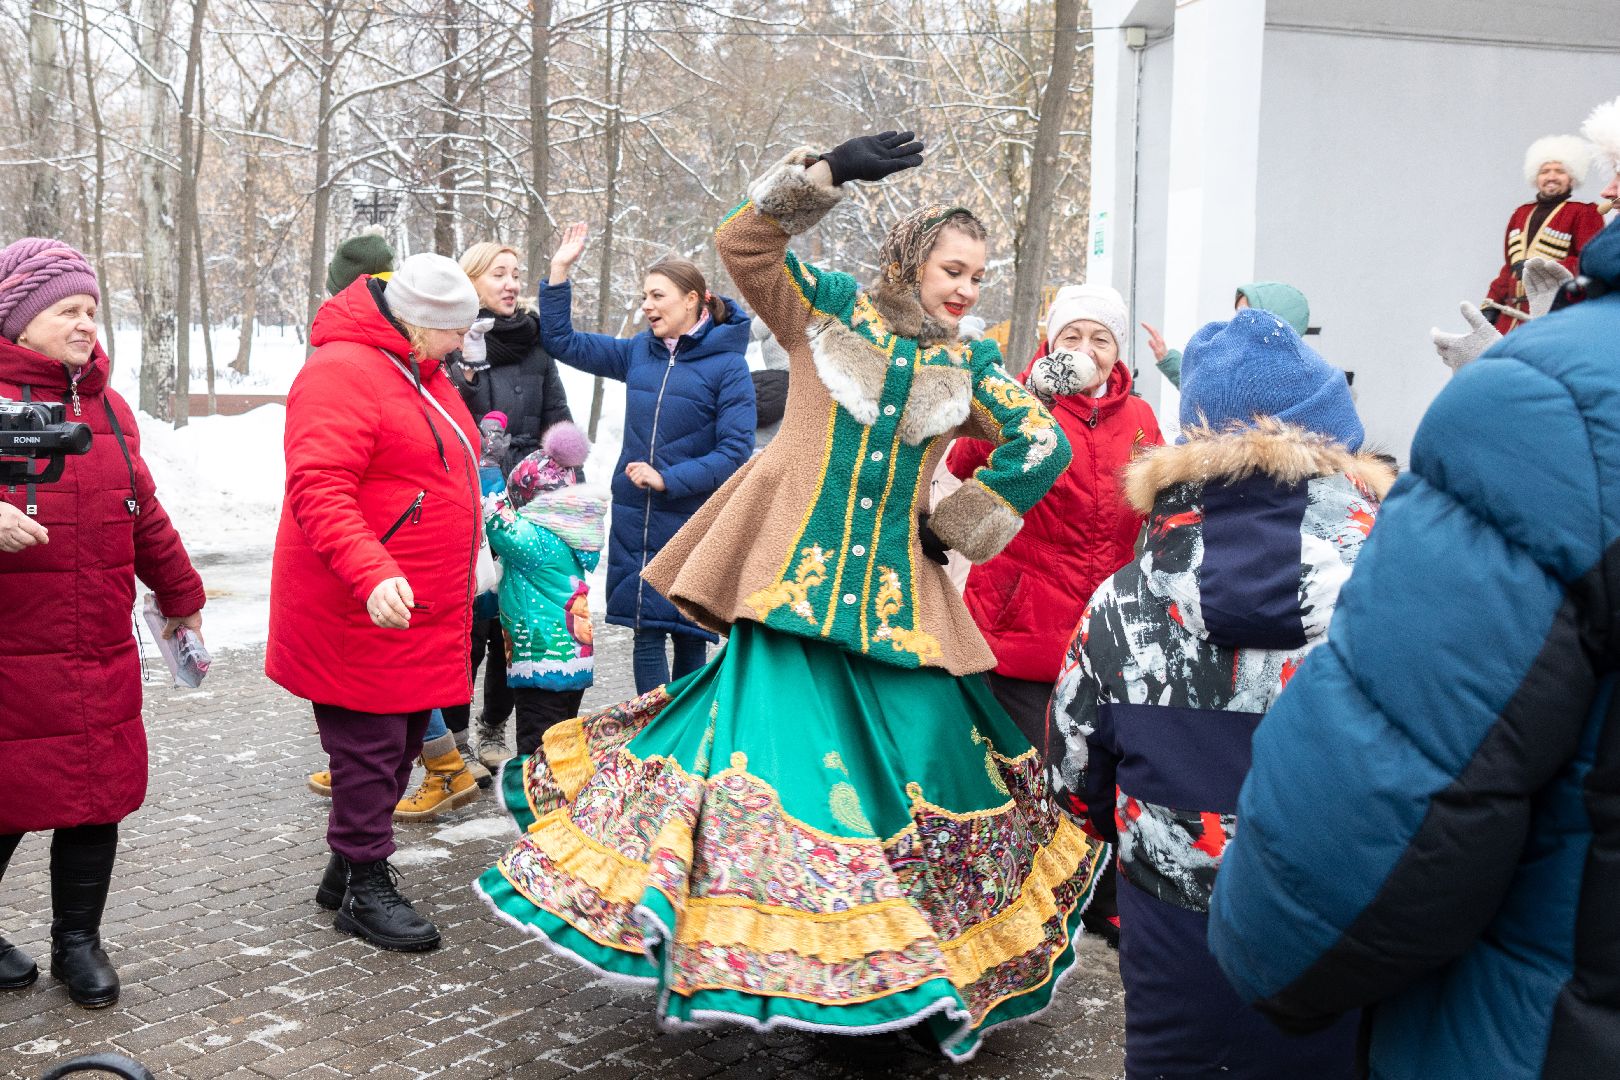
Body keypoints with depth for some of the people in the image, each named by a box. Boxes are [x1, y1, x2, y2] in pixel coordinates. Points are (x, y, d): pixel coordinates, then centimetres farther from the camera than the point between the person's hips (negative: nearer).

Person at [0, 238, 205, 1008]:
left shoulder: (107, 406, 13)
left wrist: (179, 596, 26)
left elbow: (142, 511, 20)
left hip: (102, 652, 6)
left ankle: (78, 941, 27)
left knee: (98, 796, 10)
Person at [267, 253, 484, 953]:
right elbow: (319, 489, -27)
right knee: (369, 748, 0)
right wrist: (372, 573, -37)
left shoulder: (421, 372, 15)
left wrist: (454, 577, 29)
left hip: (420, 616, 10)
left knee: (401, 742, 16)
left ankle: (350, 864, 31)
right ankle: (366, 887, 14)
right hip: (361, 616, -10)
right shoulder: (340, 372, -17)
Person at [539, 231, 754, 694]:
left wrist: (668, 479, -18)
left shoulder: (727, 364, -7)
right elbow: (562, 341, 15)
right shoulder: (637, 351, 8)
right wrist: (560, 272, 7)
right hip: (634, 520, 4)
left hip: (693, 522, -4)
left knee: (688, 637, 6)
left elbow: (735, 450, -12)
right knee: (646, 635, 4)